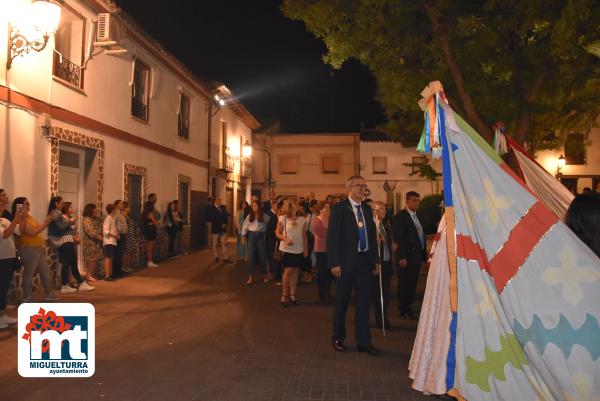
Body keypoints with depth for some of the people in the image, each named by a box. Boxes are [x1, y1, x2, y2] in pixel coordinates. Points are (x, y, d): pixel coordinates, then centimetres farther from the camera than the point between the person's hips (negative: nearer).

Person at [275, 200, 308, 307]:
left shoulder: (302, 220, 4)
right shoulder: (283, 219, -5)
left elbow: (304, 236, 9)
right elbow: (277, 233, -2)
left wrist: (306, 249, 7)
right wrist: (286, 239, -19)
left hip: (299, 250, 3)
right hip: (287, 249, -3)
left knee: (295, 271, 7)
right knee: (288, 271, -4)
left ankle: (292, 295, 15)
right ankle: (284, 295, 8)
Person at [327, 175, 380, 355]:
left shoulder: (367, 209, 12)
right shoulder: (339, 208, -6)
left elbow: (372, 236, 16)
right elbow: (332, 237, -10)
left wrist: (375, 260, 11)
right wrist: (334, 263, -16)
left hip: (365, 261, 5)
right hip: (346, 261, -5)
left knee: (364, 302, 8)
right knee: (341, 301, 9)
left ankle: (363, 342, 18)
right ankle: (338, 338, 26)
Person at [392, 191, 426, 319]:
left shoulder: (417, 216, 15)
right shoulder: (400, 216, -11)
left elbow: (420, 236, 16)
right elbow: (399, 238, -17)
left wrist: (423, 254, 12)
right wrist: (402, 257, -21)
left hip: (417, 257, 8)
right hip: (406, 258, -8)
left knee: (412, 284, 14)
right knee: (405, 284, 2)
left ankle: (408, 307, 27)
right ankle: (404, 310, 14)